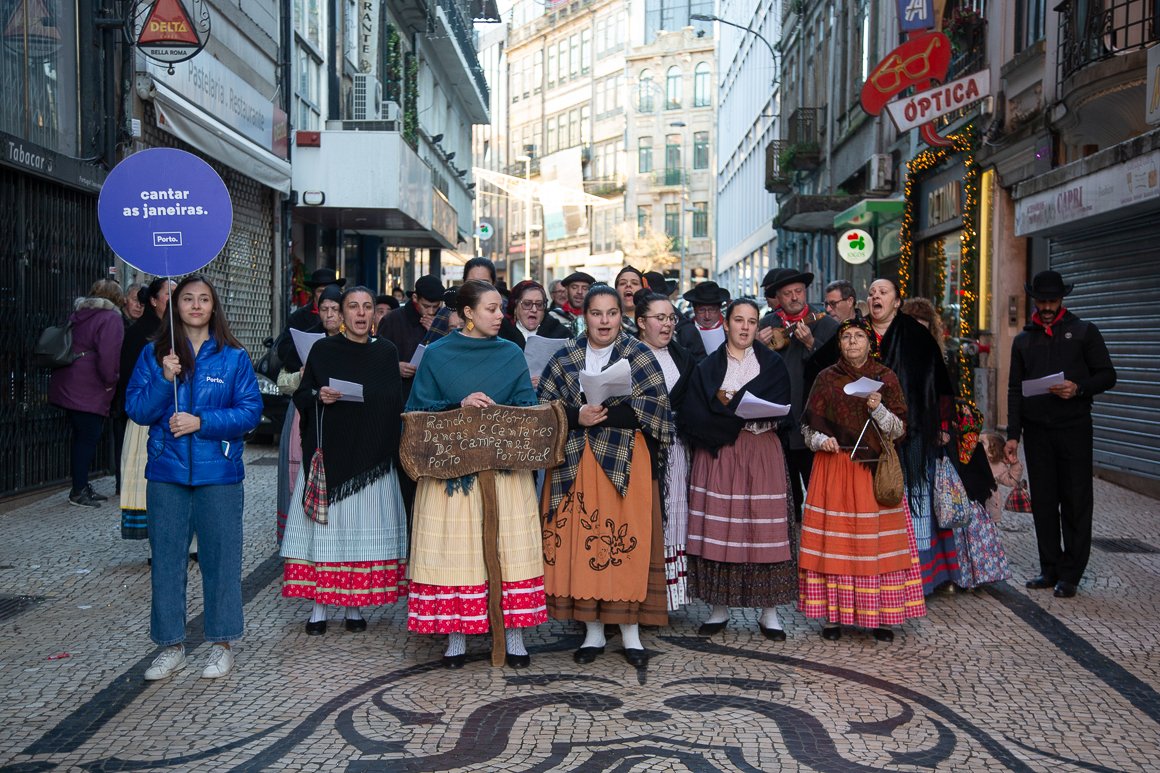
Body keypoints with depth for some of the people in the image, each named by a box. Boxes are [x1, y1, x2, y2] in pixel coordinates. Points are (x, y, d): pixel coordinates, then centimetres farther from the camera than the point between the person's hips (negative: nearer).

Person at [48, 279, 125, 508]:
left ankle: (81, 487, 23)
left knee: (82, 437, 15)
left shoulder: (78, 313, 17)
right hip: (90, 392, -9)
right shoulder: (110, 318, -11)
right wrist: (110, 380, -6)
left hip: (68, 386, 9)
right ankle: (79, 491, 0)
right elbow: (108, 356, -21)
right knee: (88, 438, -3)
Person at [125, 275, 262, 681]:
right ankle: (172, 645, 21)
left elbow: (251, 410, -3)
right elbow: (135, 408, 2)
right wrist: (164, 379, -14)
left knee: (220, 557, 3)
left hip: (218, 473, -1)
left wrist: (201, 422, -14)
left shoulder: (233, 357, 2)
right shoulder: (154, 354, 6)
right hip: (167, 471, 2)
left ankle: (222, 643, 17)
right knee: (167, 557, 7)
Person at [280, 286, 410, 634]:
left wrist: (390, 446, 1)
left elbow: (396, 403, 11)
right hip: (329, 453, -1)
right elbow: (301, 396, 6)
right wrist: (319, 397, -16)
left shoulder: (386, 351, 8)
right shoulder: (323, 350, 3)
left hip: (372, 456, 1)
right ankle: (319, 607, 6)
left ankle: (354, 605, 12)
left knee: (364, 526, 2)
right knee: (325, 525, -2)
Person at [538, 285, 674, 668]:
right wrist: (576, 417, -14)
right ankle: (593, 631, 14)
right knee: (581, 542, 2)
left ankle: (631, 631, 9)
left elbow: (656, 406, -7)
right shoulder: (565, 357, 10)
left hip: (624, 464, -2)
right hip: (575, 464, 2)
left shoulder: (639, 355, 3)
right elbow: (544, 406, 5)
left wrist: (603, 413, -15)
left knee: (626, 542, -2)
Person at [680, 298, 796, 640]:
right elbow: (692, 418, -4)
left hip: (762, 454, 0)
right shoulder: (708, 367, 9)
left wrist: (730, 403, -11)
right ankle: (719, 609, 9)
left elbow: (785, 413, -2)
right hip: (718, 455, 0)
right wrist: (744, 416, -12)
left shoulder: (773, 363, 11)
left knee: (765, 530, -3)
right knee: (718, 530, -2)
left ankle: (769, 613, 5)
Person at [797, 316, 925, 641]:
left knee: (878, 540, 0)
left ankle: (879, 616, 9)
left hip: (875, 467, 0)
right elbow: (809, 423, 7)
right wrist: (820, 440, -13)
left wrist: (878, 410, -15)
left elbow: (899, 428, 2)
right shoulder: (827, 378, 5)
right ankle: (833, 614, 8)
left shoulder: (886, 377, 5)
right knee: (834, 539, -1)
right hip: (835, 466, 0)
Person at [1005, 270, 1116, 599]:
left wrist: (1079, 388, -17)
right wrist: (1013, 434, 7)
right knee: (1043, 502, 6)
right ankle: (1050, 569, 15)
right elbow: (1015, 389, 13)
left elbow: (1107, 375, 3)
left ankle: (1071, 574, 5)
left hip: (1073, 428, -3)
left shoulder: (1084, 332, 5)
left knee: (1075, 502, -1)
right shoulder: (1023, 340, 14)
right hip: (1036, 431, 3)